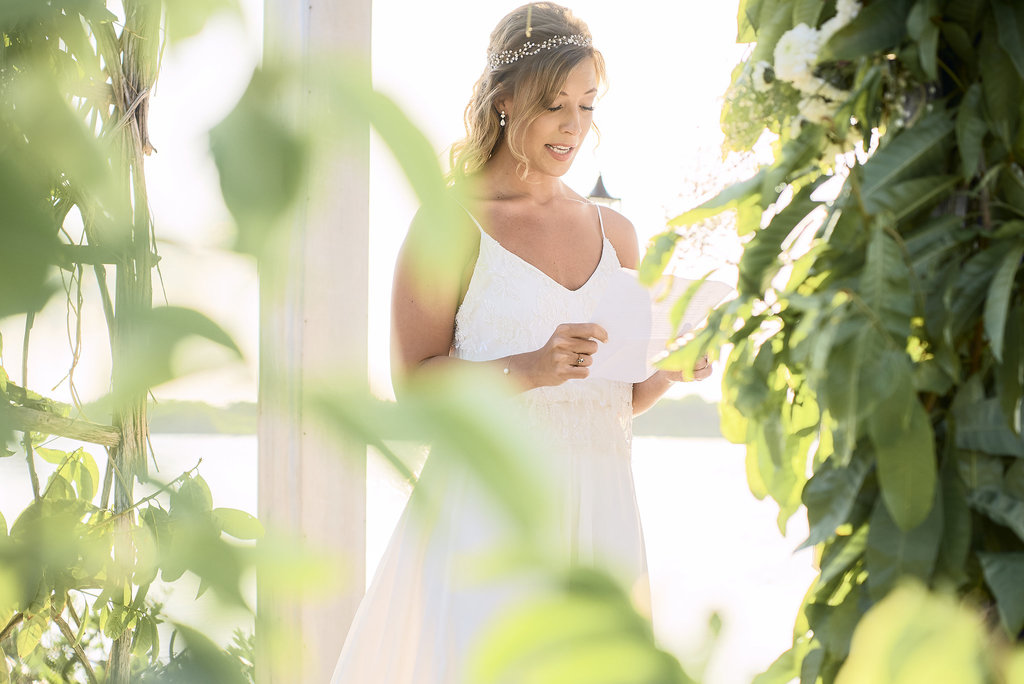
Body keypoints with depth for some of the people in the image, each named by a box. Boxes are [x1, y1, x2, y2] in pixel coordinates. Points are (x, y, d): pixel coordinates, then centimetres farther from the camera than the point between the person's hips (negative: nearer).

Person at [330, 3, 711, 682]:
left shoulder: (614, 232, 14)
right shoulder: (453, 222, -2)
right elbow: (413, 379, -8)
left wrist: (667, 371, -1)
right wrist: (530, 368, -20)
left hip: (595, 506, 5)